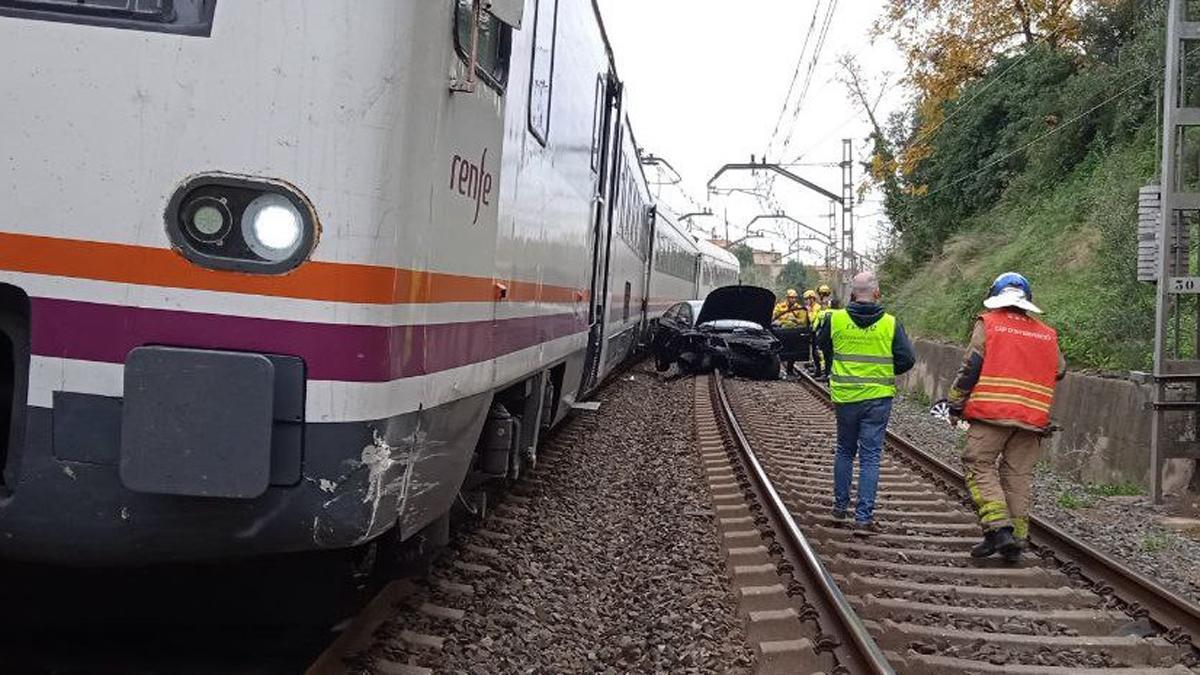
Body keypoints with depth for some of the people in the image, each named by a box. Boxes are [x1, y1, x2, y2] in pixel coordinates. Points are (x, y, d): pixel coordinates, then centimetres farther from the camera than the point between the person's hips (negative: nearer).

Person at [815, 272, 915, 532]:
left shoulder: (835, 319, -5)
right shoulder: (890, 324, -7)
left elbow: (822, 344, 13)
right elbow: (907, 359, -5)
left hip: (844, 396, 1)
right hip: (878, 397, -1)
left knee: (845, 451, 20)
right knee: (870, 456, 2)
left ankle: (840, 506, 27)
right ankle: (864, 517, -1)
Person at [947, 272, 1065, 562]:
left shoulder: (988, 324, 1)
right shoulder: (1047, 335, 14)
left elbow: (970, 367, -5)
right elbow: (1059, 371, 23)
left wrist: (956, 405, 2)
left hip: (991, 413, -4)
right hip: (1032, 419, 4)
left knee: (980, 467, 1)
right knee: (1019, 476, 8)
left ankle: (999, 528, -14)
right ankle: (1015, 541, 10)